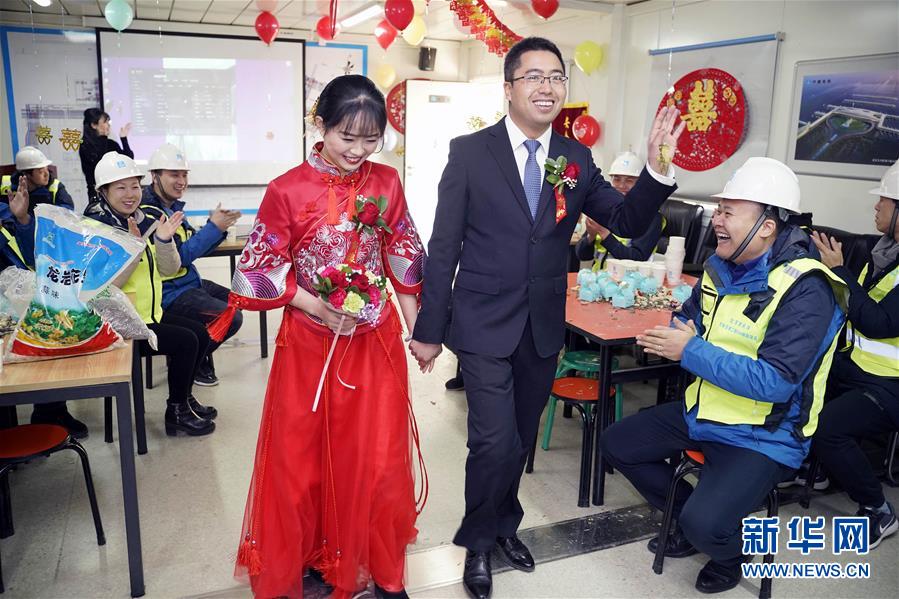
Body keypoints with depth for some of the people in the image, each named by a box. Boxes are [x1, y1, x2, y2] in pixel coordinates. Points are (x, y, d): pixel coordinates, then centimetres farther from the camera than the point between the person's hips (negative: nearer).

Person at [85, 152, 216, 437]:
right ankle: (177, 412, 1)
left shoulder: (145, 221, 6)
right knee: (186, 341, -16)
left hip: (150, 312, 8)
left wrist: (164, 240, -16)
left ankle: (184, 398, 24)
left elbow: (169, 269, 1)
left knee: (201, 333, 8)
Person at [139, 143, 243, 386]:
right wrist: (213, 227, -22)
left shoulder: (172, 207, 12)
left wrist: (218, 226, -6)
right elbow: (177, 257, -24)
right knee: (231, 318, -20)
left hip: (190, 282, 10)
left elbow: (195, 248, 12)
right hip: (170, 295, -10)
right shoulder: (147, 214, -18)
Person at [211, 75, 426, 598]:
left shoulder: (386, 182, -2)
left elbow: (404, 258, 6)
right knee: (301, 462, 12)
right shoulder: (287, 191, -11)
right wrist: (319, 307, -17)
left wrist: (417, 329, 6)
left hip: (376, 342, 2)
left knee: (378, 460, 9)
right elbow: (259, 269, -5)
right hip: (309, 344, -2)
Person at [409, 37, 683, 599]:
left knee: (521, 439, 17)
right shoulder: (470, 151, -8)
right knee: (496, 442, -7)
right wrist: (429, 329, -5)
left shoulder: (577, 157, 3)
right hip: (485, 325, -4)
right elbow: (443, 248, -7)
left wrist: (658, 168, -16)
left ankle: (503, 524, 43)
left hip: (544, 326, 4)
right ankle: (479, 541, 22)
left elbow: (627, 222, 1)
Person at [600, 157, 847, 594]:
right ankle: (689, 519, 27)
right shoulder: (722, 267, 0)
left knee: (705, 526, -25)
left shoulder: (805, 291, -24)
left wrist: (690, 351, -27)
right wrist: (672, 336, -11)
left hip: (762, 435, -8)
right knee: (616, 444, 9)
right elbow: (690, 319, 14)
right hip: (702, 411, 8)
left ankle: (730, 553, 14)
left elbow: (775, 382, -30)